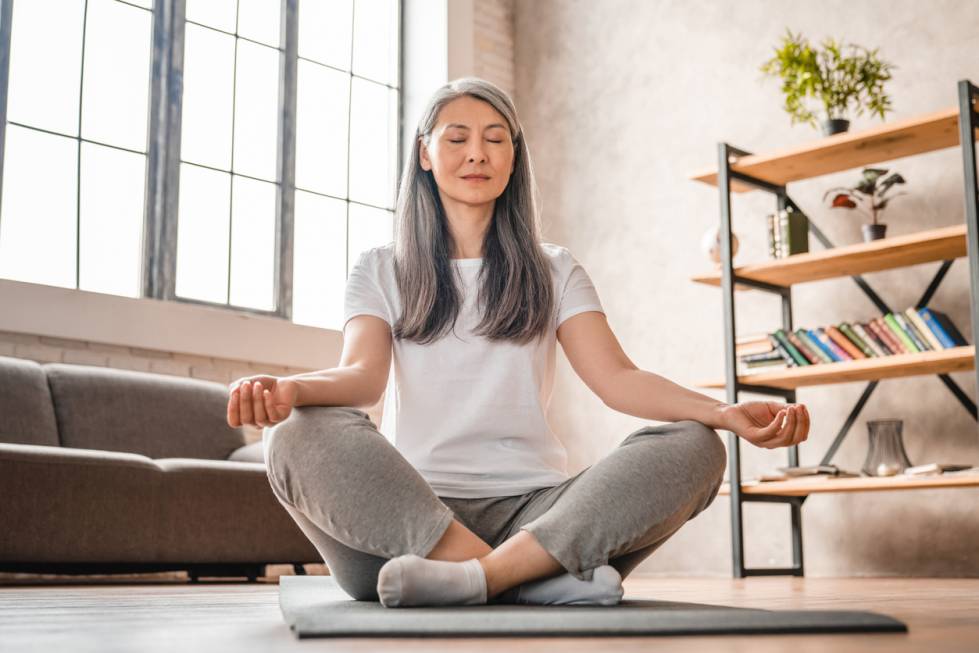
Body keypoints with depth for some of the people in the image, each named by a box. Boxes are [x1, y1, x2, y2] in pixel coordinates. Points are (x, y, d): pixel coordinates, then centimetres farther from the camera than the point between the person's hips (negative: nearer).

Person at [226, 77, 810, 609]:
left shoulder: (554, 270, 17)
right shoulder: (381, 270, 15)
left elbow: (616, 378, 3)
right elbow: (364, 376, -3)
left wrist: (725, 412, -17)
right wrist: (288, 389, -28)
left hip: (534, 509, 2)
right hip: (410, 511, -1)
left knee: (694, 447, -22)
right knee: (302, 436, -31)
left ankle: (474, 577, -37)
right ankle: (540, 580, -38)